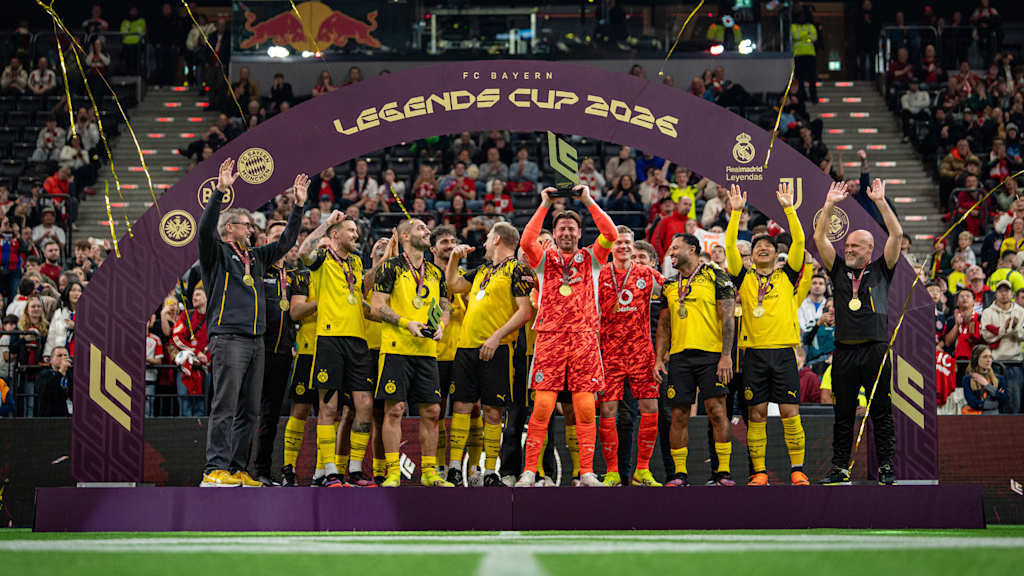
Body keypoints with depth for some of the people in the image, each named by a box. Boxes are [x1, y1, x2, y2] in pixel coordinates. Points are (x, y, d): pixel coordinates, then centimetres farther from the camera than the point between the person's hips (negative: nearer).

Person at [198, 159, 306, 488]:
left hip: (256, 340, 8)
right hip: (229, 339, -8)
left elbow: (287, 241, 28)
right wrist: (220, 190, -24)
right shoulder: (216, 253, 2)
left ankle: (237, 469, 9)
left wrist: (298, 206, 19)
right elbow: (205, 228, -16)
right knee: (226, 406, -13)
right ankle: (215, 470, -15)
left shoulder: (255, 257, 22)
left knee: (249, 410, 6)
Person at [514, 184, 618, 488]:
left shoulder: (590, 258, 14)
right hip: (550, 337, -1)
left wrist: (588, 201, -2)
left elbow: (611, 235, -2)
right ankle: (529, 471, -3)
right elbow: (526, 241, -8)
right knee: (542, 406, -7)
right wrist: (544, 205, -4)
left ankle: (587, 472, 2)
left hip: (584, 338, 1)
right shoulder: (545, 259, 12)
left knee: (585, 408, -2)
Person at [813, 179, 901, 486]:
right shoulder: (839, 270, 14)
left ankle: (886, 468, 1)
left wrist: (880, 201, -6)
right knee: (843, 414, 5)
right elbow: (819, 238, 8)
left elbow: (896, 235, -2)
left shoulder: (881, 270, 8)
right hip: (845, 351, 3)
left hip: (876, 350, -3)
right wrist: (830, 205, 1)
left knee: (881, 412, -1)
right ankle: (840, 468, 10)